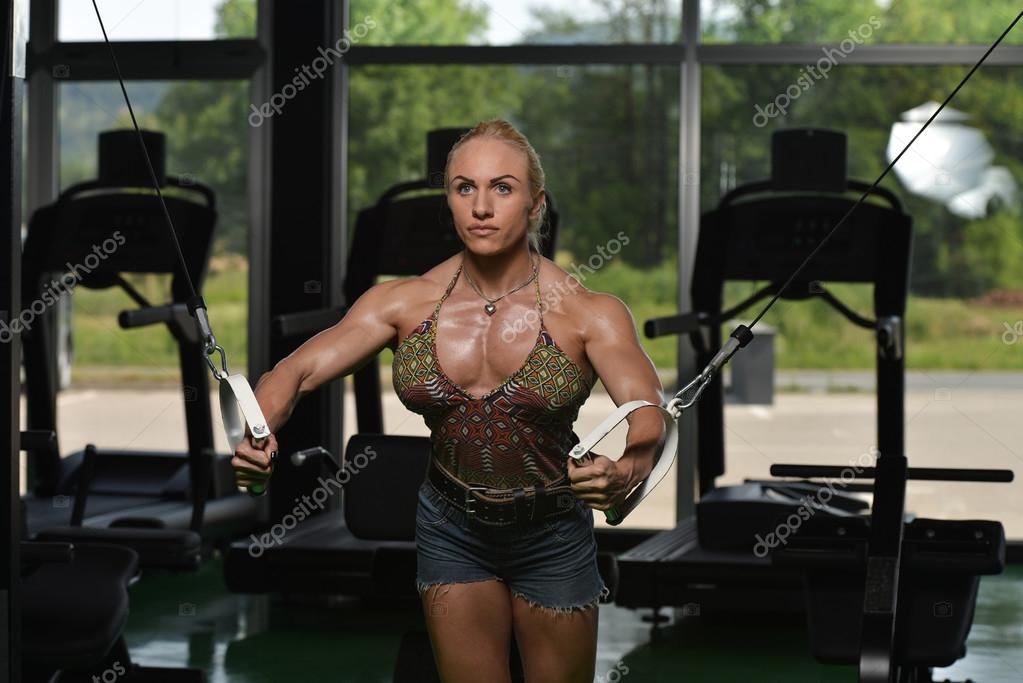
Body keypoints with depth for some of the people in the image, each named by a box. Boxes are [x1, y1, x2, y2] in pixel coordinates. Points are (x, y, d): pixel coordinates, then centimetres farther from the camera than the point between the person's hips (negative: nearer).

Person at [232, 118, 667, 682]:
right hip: (451, 526, 2)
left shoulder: (585, 312, -18)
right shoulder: (406, 302, -9)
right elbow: (296, 370, -15)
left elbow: (648, 412, -30)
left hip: (552, 533, -2)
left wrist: (625, 472, -54)